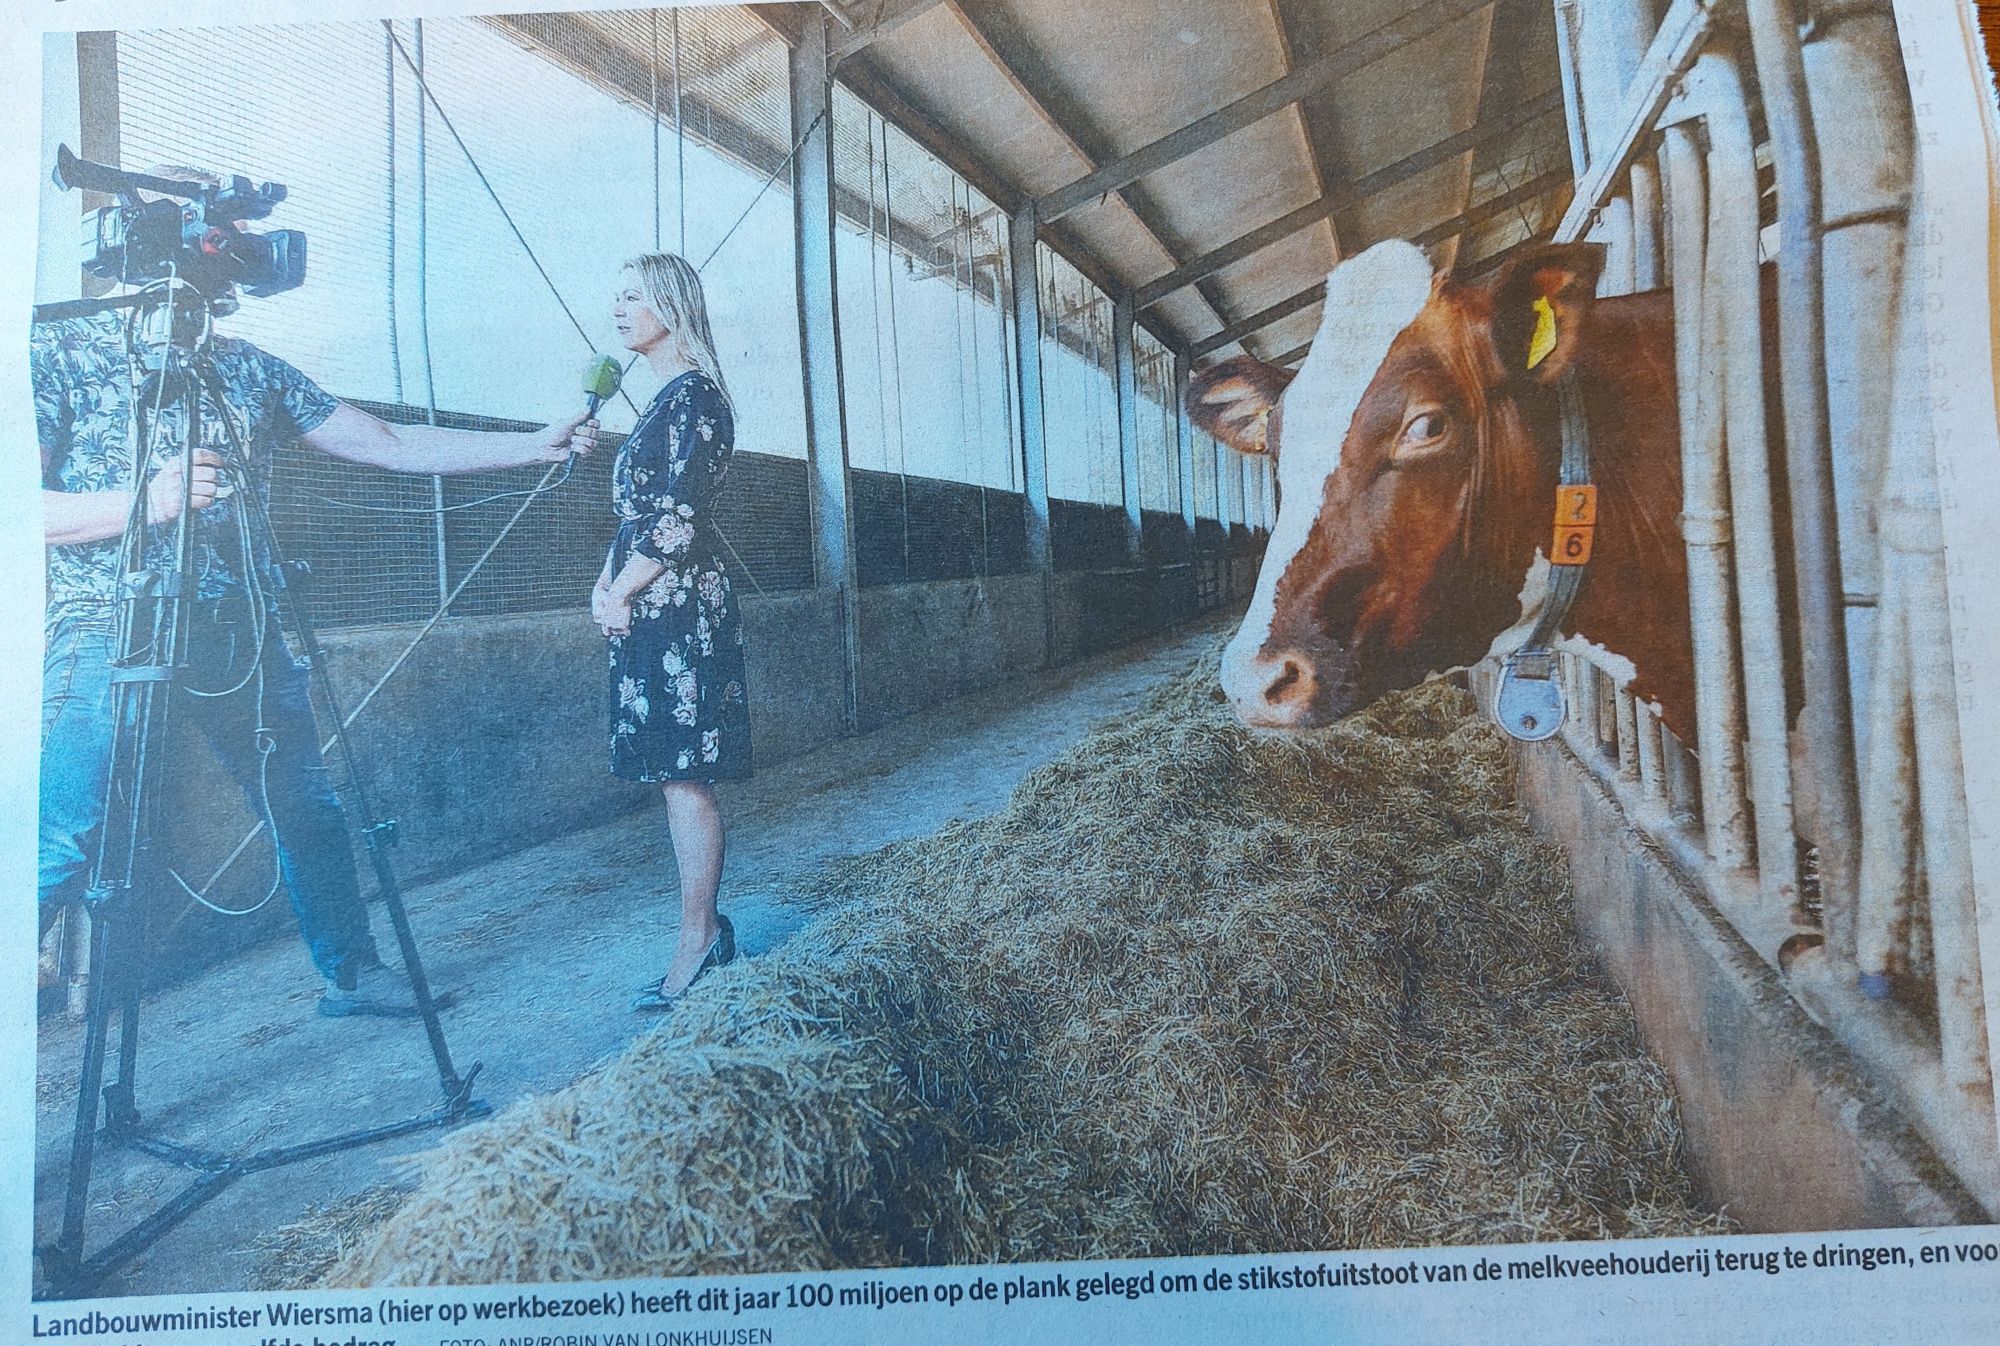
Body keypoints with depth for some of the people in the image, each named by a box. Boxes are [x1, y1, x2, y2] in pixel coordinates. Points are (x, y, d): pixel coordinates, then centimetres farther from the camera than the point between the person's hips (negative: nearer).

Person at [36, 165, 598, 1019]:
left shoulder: (251, 370, 13)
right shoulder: (58, 354, 0)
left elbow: (391, 446, 11)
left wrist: (535, 446, 5)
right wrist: (143, 500, -23)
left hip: (239, 630, 5)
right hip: (109, 636, -5)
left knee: (307, 809, 12)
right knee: (58, 851, -10)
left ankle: (350, 971, 28)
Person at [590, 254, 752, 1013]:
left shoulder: (694, 395, -9)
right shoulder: (666, 400, 20)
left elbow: (679, 518, -16)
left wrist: (620, 592, -10)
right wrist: (605, 582, 5)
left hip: (676, 607, -10)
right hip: (650, 610, 10)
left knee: (683, 776, -6)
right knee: (675, 774, 11)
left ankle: (696, 945, 1)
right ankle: (707, 929, 19)